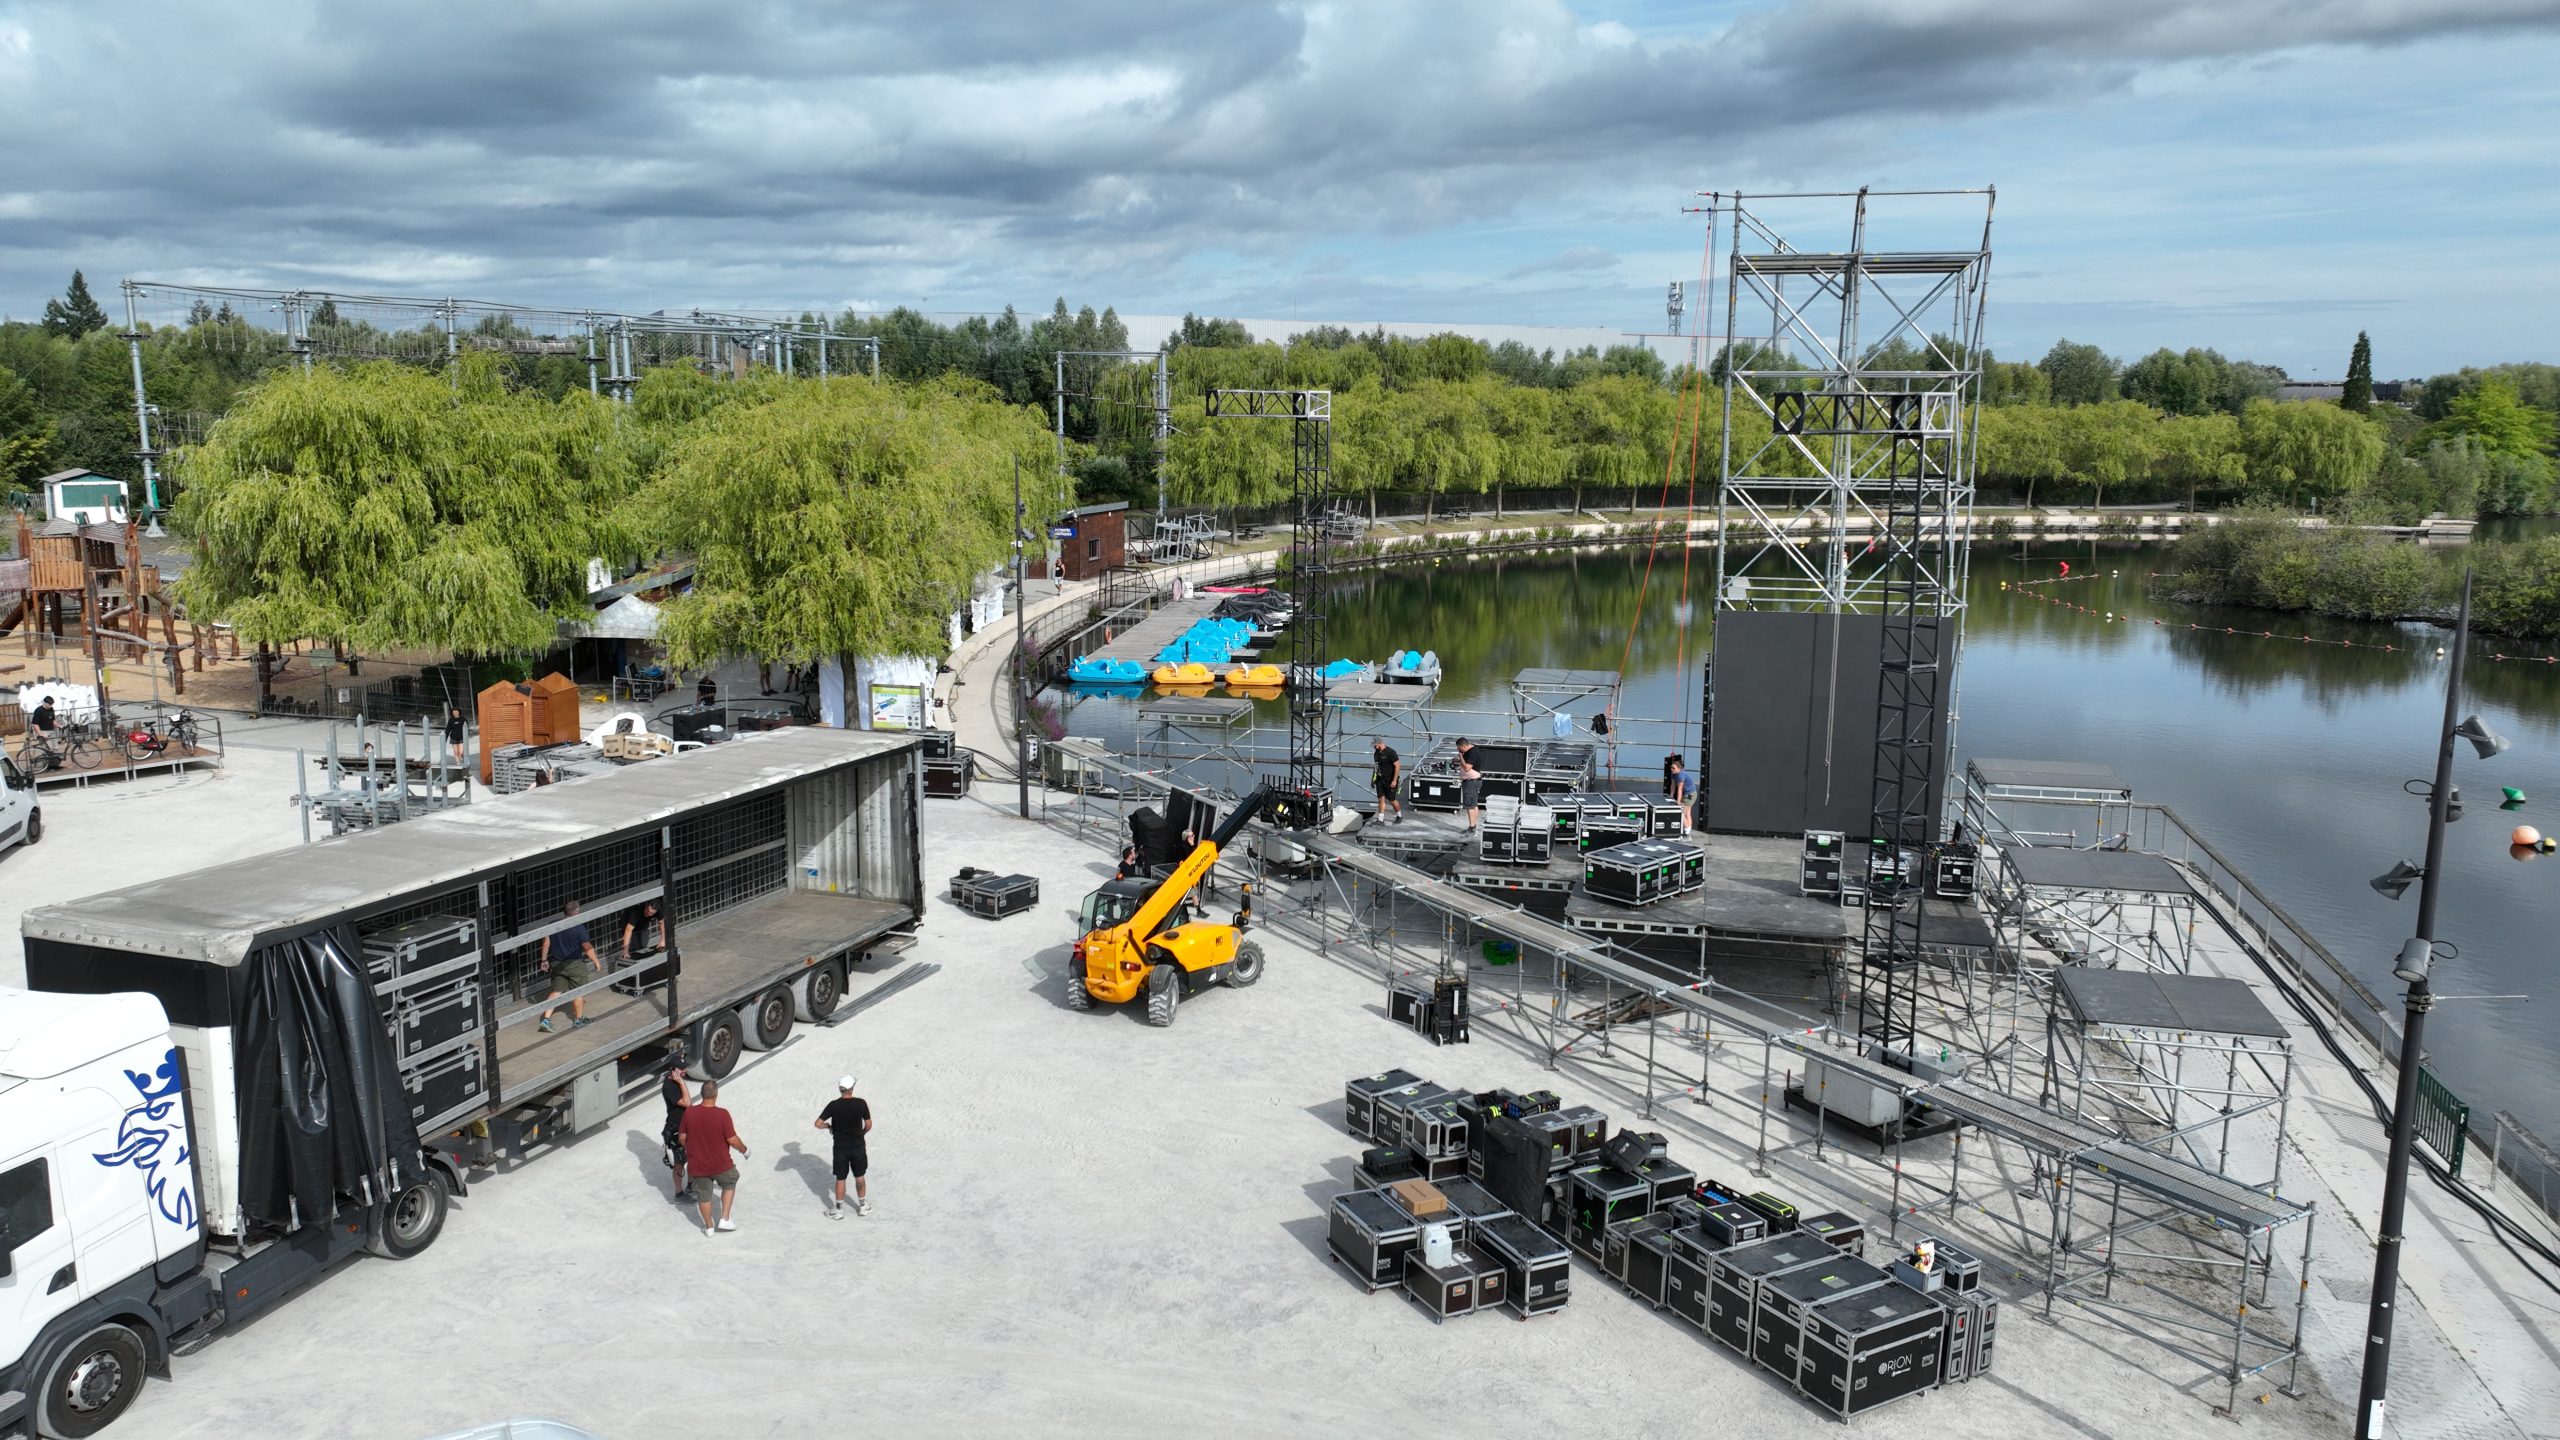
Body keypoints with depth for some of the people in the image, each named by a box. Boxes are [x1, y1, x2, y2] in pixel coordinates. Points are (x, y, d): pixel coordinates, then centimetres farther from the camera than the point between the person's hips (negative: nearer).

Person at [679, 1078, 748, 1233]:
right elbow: (732, 1140, -17)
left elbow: (682, 1137, -1)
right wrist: (744, 1149, 3)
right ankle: (724, 1220, 23)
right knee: (730, 1183, 26)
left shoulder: (689, 1112, -13)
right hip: (720, 1164, -2)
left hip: (697, 1164, 2)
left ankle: (709, 1227, 37)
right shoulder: (722, 1114, -23)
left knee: (703, 1196, 21)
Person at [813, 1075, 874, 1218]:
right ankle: (863, 1207, 29)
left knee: (840, 1179, 13)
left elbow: (818, 1123, -15)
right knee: (859, 1177, 18)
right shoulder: (861, 1104, -14)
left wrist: (828, 1126, 6)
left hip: (841, 1148, -1)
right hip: (858, 1146, 1)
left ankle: (838, 1210, 22)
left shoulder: (833, 1105, -15)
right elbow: (868, 1125, -4)